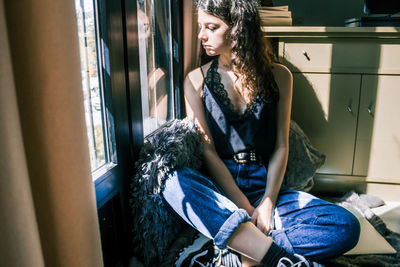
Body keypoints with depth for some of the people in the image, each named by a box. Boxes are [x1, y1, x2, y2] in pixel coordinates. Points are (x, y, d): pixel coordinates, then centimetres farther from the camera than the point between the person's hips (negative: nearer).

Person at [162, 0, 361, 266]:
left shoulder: (278, 76, 5)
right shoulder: (197, 80, 2)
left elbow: (281, 146, 3)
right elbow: (206, 150, -5)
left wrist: (267, 203, -11)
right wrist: (244, 207, -14)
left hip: (265, 186, 1)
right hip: (216, 189, -1)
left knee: (347, 227, -19)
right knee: (175, 183, -35)